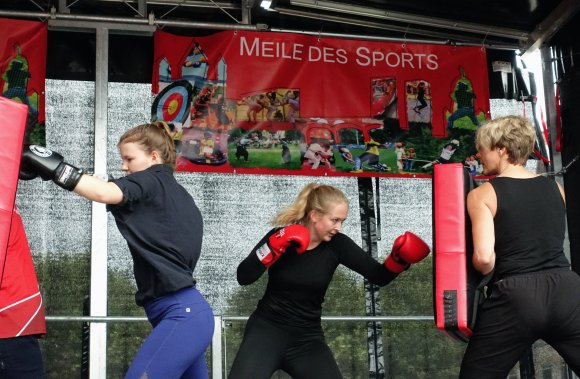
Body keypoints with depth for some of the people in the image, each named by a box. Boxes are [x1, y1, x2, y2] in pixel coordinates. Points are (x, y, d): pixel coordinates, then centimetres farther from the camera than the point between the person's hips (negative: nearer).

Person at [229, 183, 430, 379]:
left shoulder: (336, 244, -5)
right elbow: (243, 277, -15)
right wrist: (275, 246, -24)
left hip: (308, 338, 2)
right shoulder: (280, 236, -8)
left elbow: (379, 276, -8)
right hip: (267, 328, -2)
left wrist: (399, 258, -27)